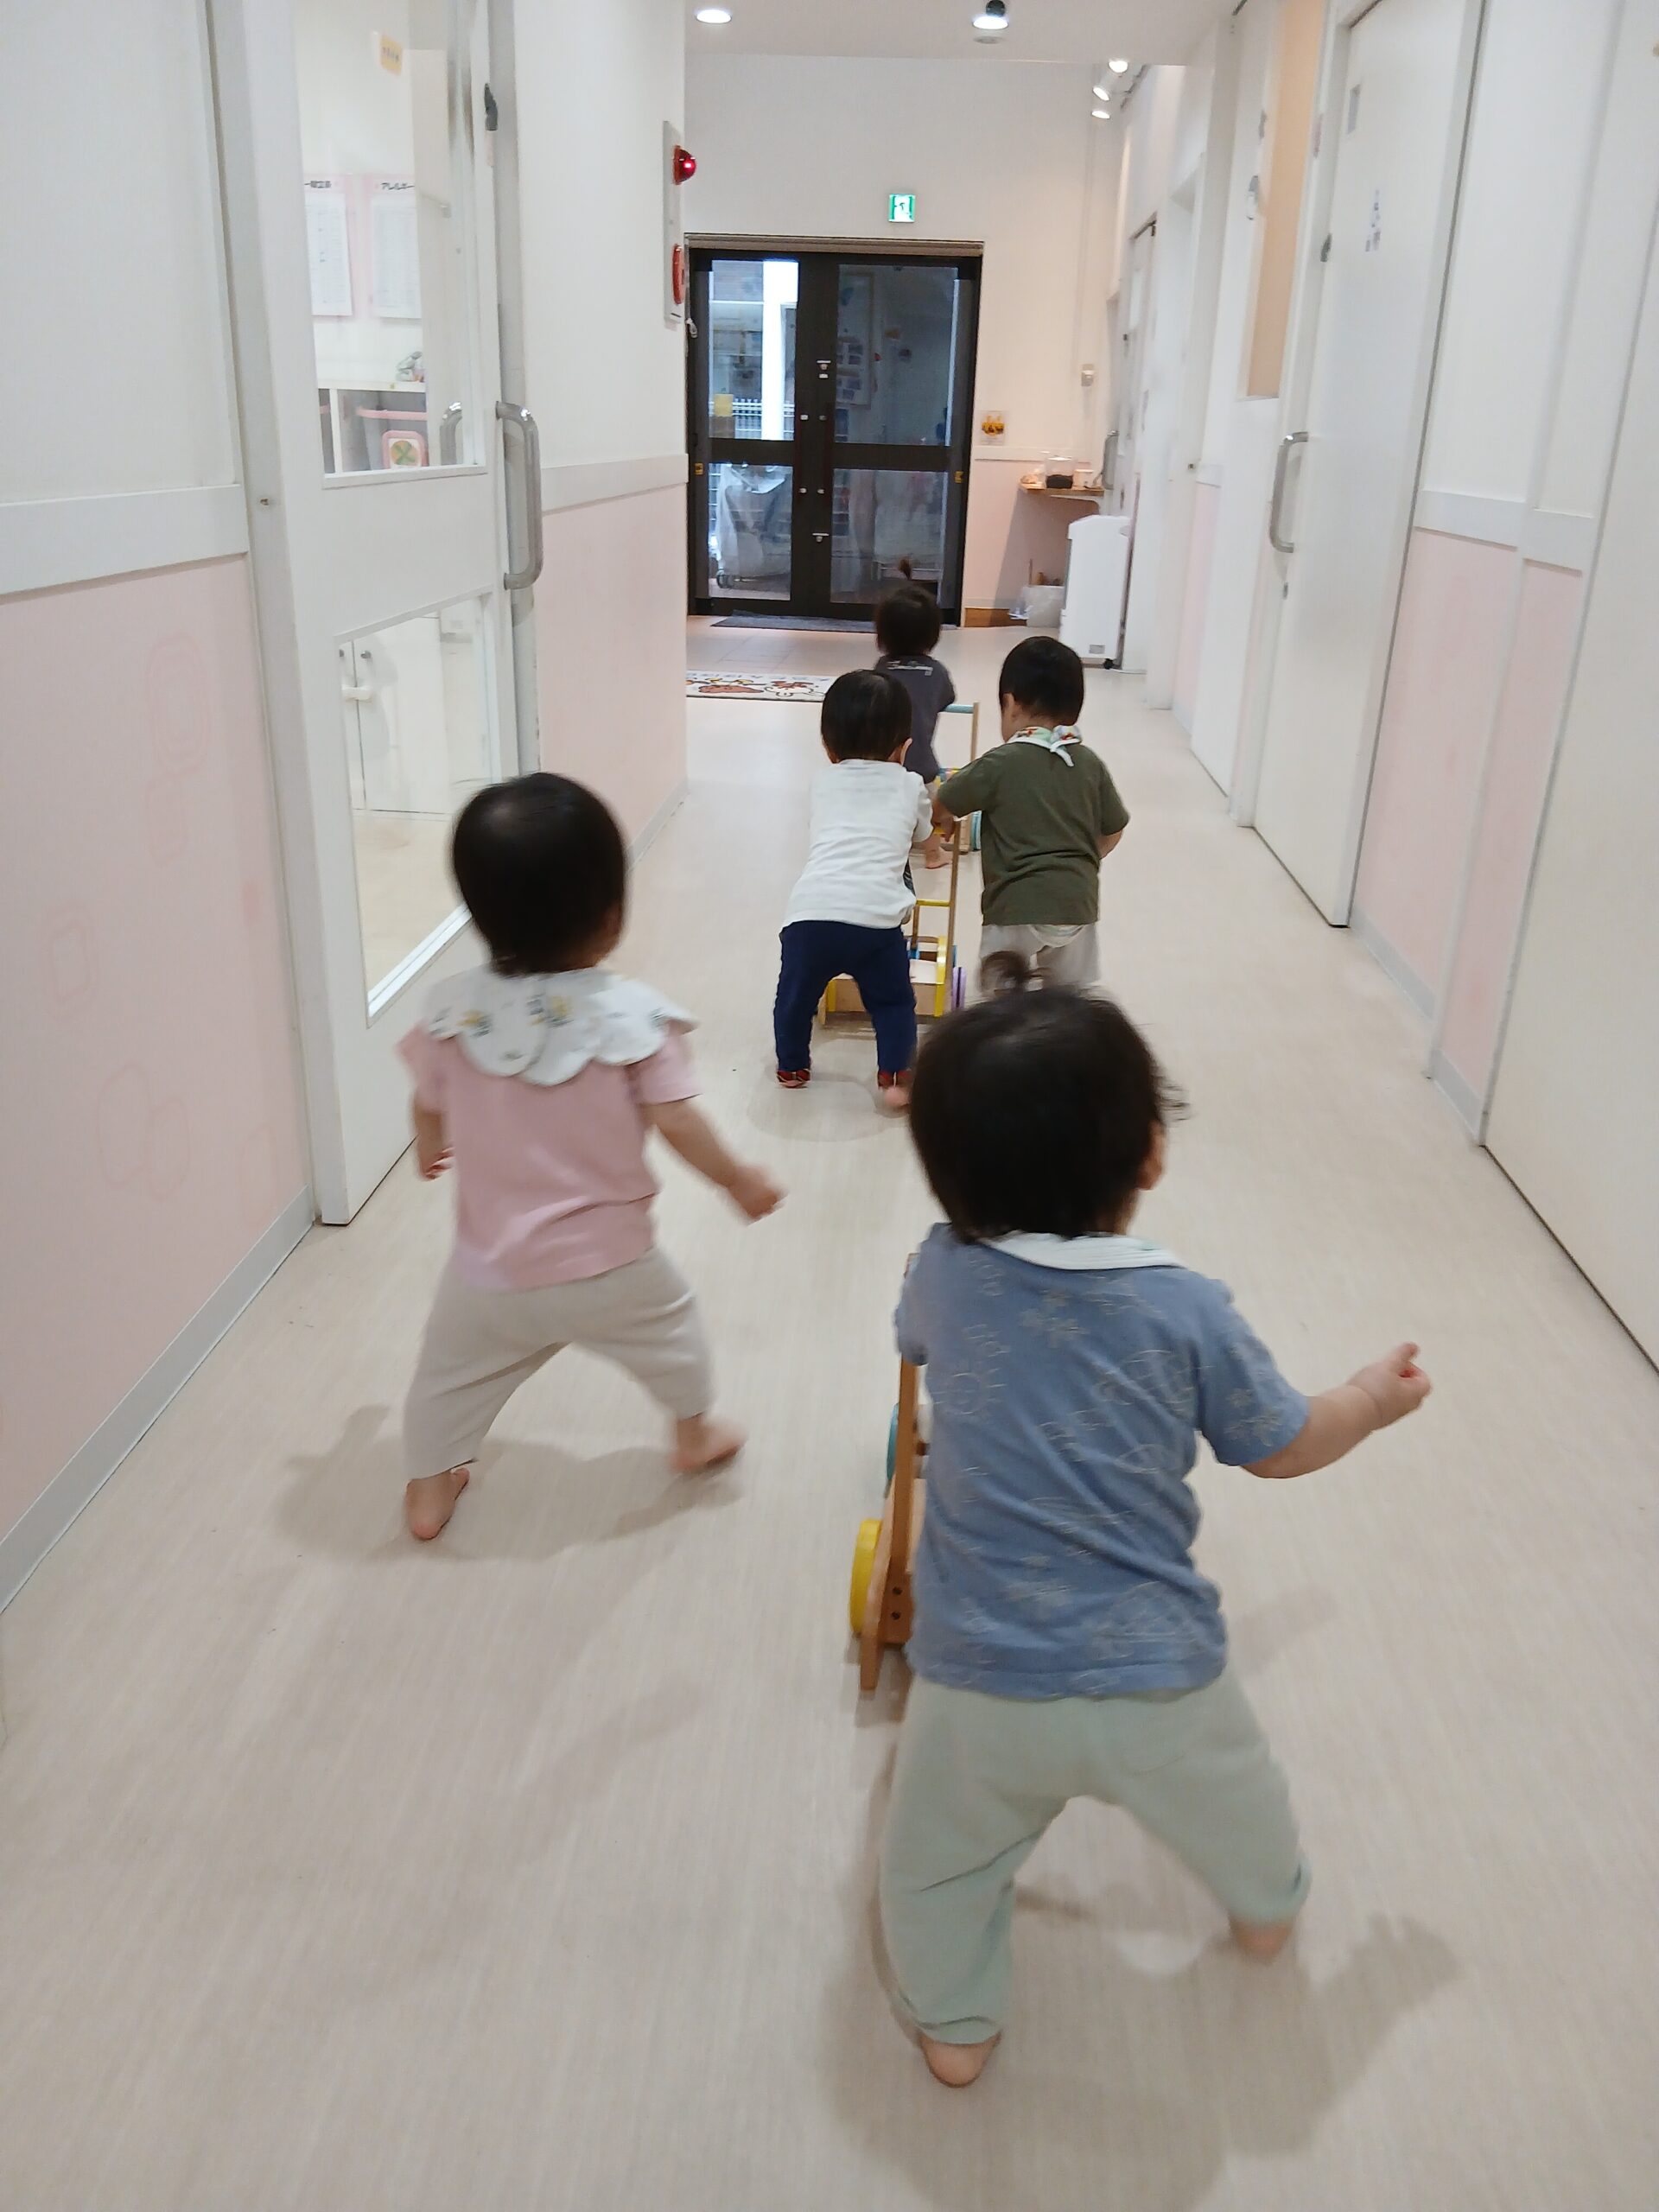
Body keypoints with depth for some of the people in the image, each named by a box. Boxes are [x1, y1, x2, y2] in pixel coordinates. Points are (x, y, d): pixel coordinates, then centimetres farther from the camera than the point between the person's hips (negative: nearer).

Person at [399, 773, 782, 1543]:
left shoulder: (452, 1010, -11)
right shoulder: (630, 1015, -21)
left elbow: (430, 1107, 3)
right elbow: (676, 1124, -18)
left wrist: (430, 1151, 27)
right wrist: (740, 1181, -1)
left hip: (490, 1268, 2)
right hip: (607, 1262, -1)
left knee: (450, 1372, 24)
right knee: (668, 1328, 28)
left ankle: (429, 1489, 38)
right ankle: (695, 1434, 48)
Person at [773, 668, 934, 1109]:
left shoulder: (822, 782, 22)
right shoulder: (910, 787, 18)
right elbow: (923, 838, 35)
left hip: (810, 910, 2)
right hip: (876, 915, -1)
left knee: (796, 995, 26)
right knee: (893, 1001, 21)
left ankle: (792, 1066, 40)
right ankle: (895, 1077, 15)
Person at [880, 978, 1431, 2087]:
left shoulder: (944, 1275, -11)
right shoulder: (1189, 1311, -15)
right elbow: (1285, 1447, 0)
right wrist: (1375, 1398, 20)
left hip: (979, 1684, -1)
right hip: (1156, 1678, 2)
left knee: (939, 1867, 25)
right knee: (1232, 1798, 34)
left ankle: (954, 2027, 42)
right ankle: (1269, 1906, 60)